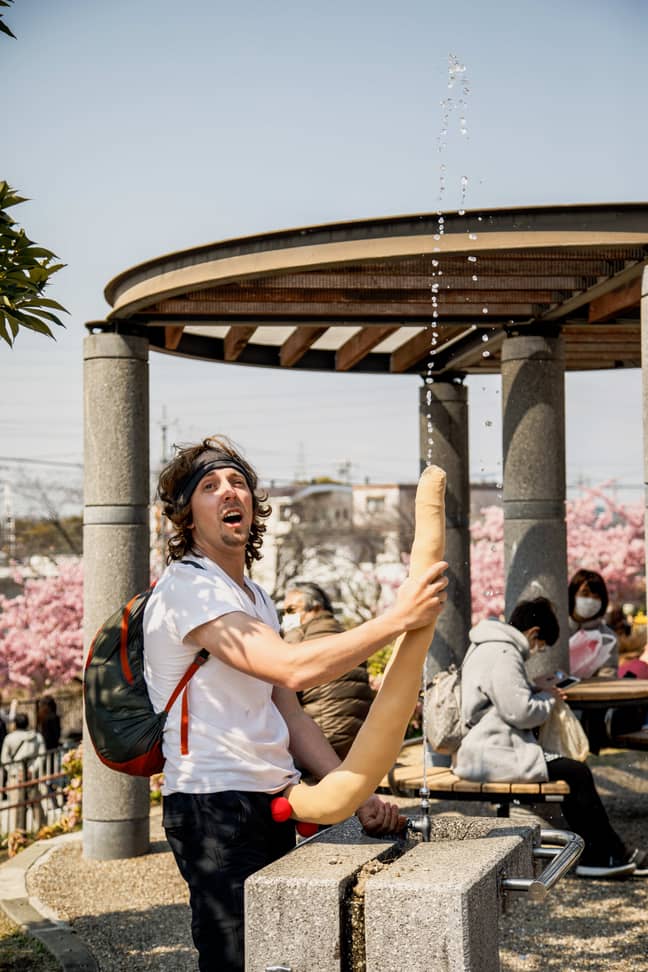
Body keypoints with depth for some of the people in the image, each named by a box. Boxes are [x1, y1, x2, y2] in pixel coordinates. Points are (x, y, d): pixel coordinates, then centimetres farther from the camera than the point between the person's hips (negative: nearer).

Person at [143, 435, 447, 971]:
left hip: (272, 806, 9)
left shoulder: (255, 597, 19)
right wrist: (398, 617, -25)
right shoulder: (188, 588, -13)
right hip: (215, 808, -9)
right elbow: (294, 667, -26)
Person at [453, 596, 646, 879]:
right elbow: (521, 713, -21)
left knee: (570, 771, 13)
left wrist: (536, 689, 12)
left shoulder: (487, 648, 17)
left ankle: (597, 854, 12)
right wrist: (546, 696, -1)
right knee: (577, 773, -10)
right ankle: (604, 855, 1)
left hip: (482, 752, 11)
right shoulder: (503, 655, -17)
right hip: (492, 756, -11)